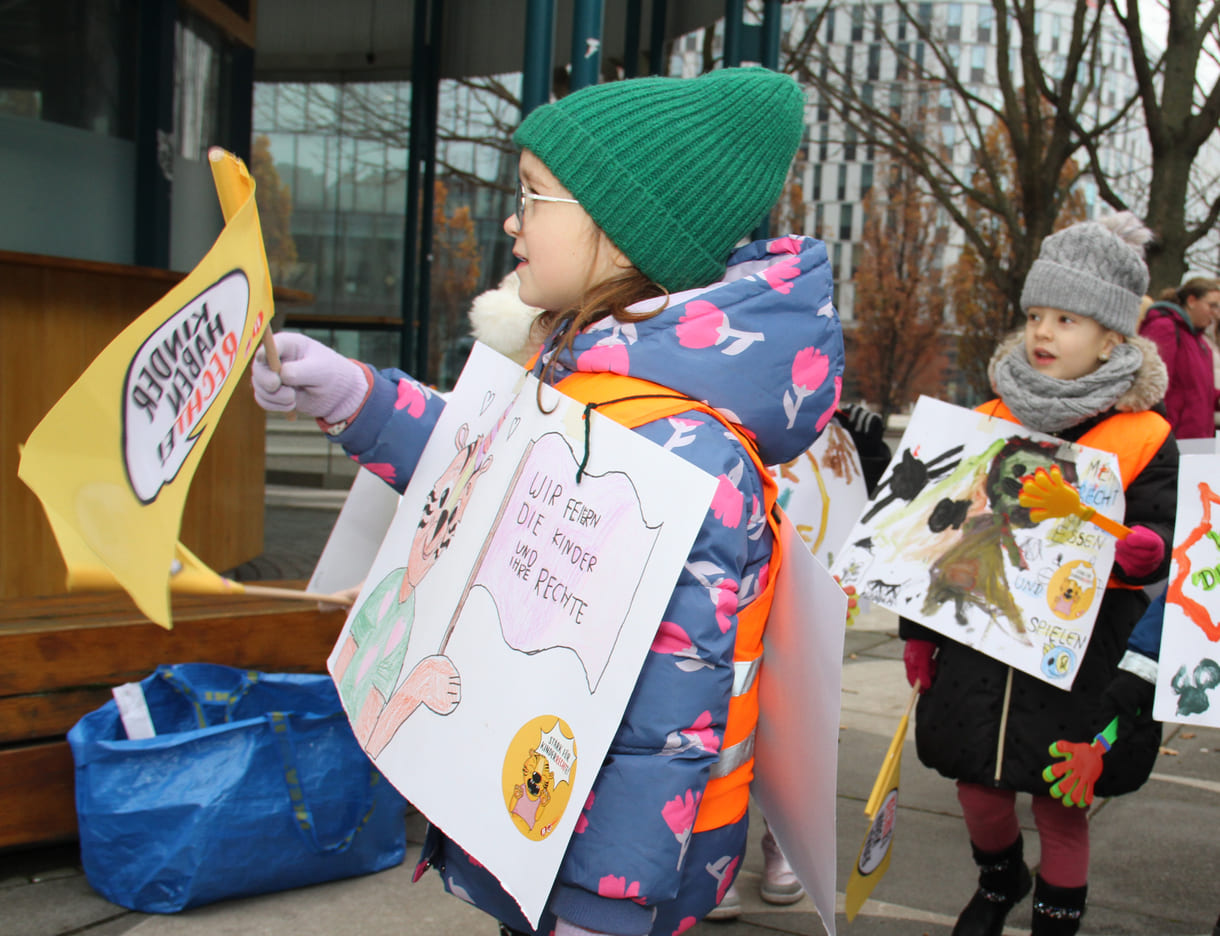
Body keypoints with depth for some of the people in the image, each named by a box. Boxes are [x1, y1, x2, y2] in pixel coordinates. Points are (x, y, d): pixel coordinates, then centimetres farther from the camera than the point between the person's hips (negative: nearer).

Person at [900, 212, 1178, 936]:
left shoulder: (1145, 439, -3)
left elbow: (1160, 538, -2)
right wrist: (919, 629, 9)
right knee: (979, 787, 11)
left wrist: (1142, 551, -25)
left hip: (1082, 658, -3)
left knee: (1063, 806, 7)